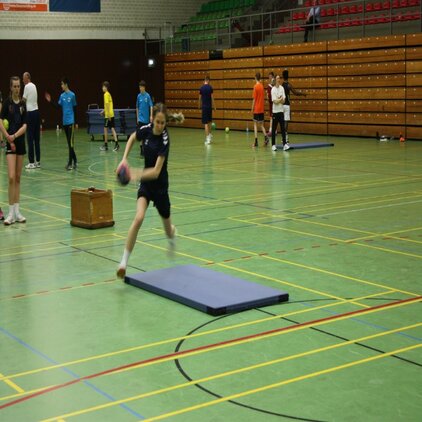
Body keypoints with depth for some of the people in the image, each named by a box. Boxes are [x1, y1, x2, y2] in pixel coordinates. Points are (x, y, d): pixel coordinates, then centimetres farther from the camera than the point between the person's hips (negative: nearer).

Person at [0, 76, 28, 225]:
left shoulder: (22, 104, 6)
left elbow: (24, 126, -1)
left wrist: (15, 136, -15)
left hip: (21, 142, 4)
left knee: (18, 178, 8)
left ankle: (17, 211, 14)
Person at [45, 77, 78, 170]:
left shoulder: (72, 95, -4)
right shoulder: (62, 96, 10)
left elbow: (75, 109, -1)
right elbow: (58, 106, 5)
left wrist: (76, 122, 0)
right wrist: (50, 101, -5)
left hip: (71, 122, -6)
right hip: (65, 122, 6)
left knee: (71, 143, -8)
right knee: (69, 143, 10)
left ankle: (70, 163, -7)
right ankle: (74, 161, 19)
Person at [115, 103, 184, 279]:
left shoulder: (164, 139, -23)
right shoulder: (146, 129, -11)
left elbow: (156, 171, -27)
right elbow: (132, 138, 13)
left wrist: (138, 173, -43)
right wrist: (124, 159, 1)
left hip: (159, 184, -2)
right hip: (145, 183, 2)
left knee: (166, 224, 15)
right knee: (139, 218, -23)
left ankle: (172, 232, 56)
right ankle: (124, 261, -21)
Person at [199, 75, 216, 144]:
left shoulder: (201, 88, -2)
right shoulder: (210, 88, -5)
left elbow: (200, 98, 4)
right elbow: (212, 98, -6)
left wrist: (199, 106, 18)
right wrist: (214, 106, 1)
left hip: (204, 106, 0)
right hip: (209, 106, 0)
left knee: (206, 123, -3)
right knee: (209, 121, 20)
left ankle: (207, 138, -9)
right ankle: (210, 135, 25)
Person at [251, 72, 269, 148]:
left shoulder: (255, 86, -12)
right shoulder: (262, 86, 6)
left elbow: (254, 99, -13)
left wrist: (252, 108, -5)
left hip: (256, 109, -6)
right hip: (261, 109, 6)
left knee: (255, 124, 0)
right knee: (261, 125, 12)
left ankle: (256, 141, -5)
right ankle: (265, 137, -8)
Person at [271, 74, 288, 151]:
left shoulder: (282, 88, 5)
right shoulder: (273, 89, -8)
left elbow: (283, 101, 0)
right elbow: (275, 101, -15)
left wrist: (278, 99, -15)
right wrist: (281, 99, -6)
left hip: (281, 111, 4)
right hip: (275, 111, -4)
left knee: (283, 128, 0)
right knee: (274, 129, 1)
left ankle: (285, 144, -1)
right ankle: (273, 145, 8)